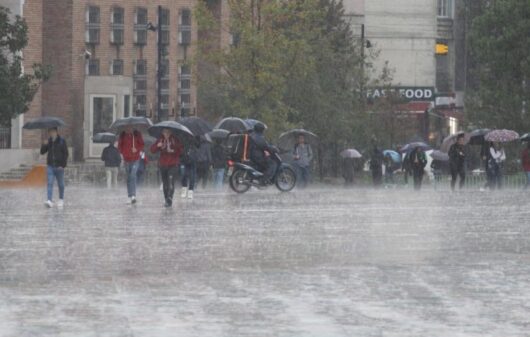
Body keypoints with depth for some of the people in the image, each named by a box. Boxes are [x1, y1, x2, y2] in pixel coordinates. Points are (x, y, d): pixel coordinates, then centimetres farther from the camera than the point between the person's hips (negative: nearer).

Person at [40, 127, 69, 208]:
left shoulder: (62, 141, -4)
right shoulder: (48, 141, 7)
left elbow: (65, 154, -4)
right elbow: (42, 152, 8)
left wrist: (63, 165, -12)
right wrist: (44, 145, -12)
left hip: (59, 167, -2)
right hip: (50, 166, 2)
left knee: (60, 184, 11)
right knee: (50, 183, -10)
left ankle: (61, 199, 28)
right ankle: (50, 200, -18)